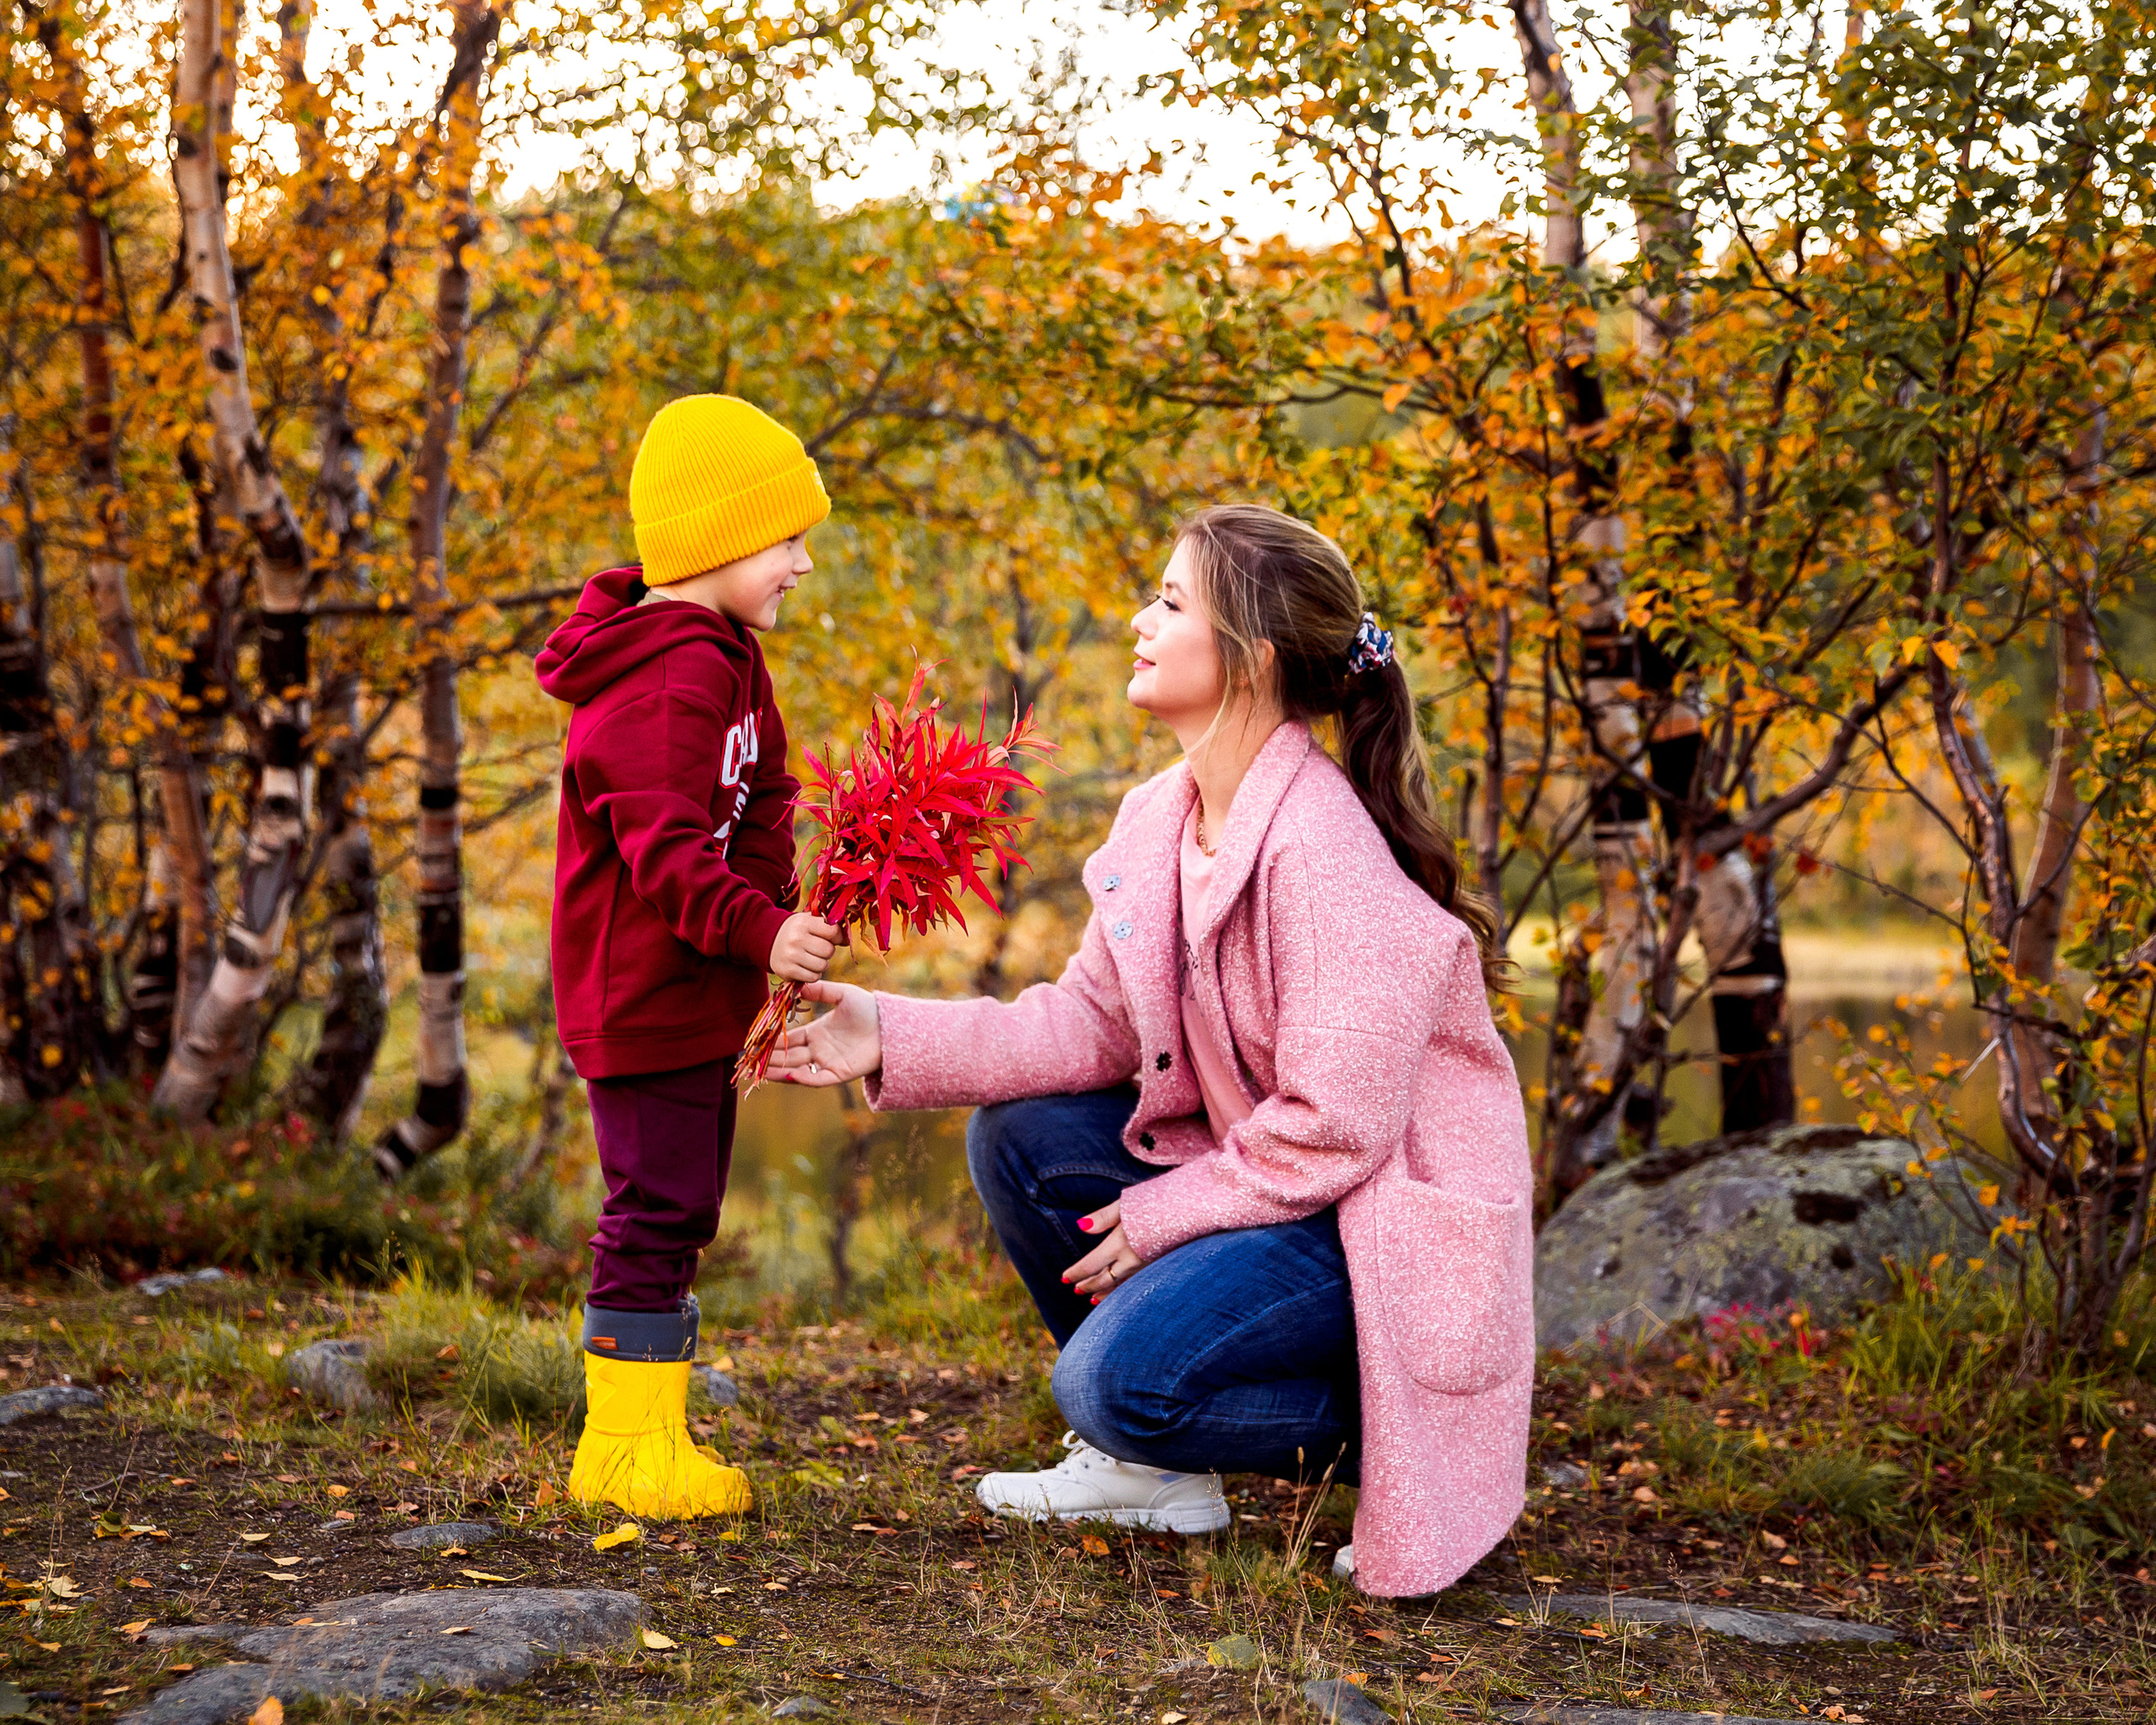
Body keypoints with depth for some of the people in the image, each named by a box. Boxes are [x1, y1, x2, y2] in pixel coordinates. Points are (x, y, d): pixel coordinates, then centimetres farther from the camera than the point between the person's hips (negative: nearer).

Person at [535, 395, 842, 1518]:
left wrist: (779, 932, 6)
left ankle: (639, 1436, 25)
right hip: (642, 995, -11)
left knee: (681, 1211, 16)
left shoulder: (722, 662, 15)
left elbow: (757, 817, 17)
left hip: (702, 994, 11)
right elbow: (663, 848, -26)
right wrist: (760, 932, -32)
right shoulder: (664, 685, -20)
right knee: (656, 1207, -6)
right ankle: (627, 1445, 2)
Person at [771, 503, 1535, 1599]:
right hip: (1250, 1165, 9)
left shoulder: (1324, 853, -26)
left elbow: (1332, 1128, -25)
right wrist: (893, 1040, -5)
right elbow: (1097, 1021, 4)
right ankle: (1157, 1469, 11)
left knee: (1119, 1380, -23)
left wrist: (1165, 1216, -16)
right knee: (1018, 1138, 0)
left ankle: (1388, 1441, 0)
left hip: (1382, 1210, -9)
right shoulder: (1158, 818, 2)